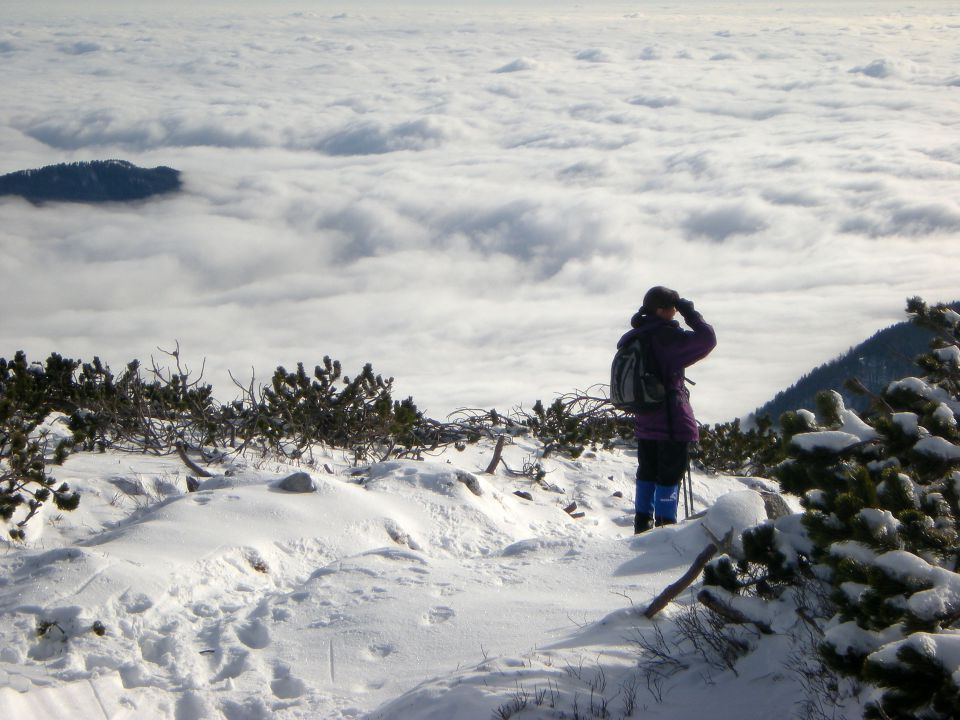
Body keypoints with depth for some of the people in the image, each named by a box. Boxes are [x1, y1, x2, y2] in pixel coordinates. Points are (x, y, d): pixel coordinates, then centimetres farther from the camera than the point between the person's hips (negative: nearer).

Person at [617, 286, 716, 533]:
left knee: (647, 472, 17)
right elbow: (707, 339, -22)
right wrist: (689, 312, -9)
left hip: (644, 419, 8)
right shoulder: (668, 337, -18)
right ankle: (666, 526, -1)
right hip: (673, 420, -8)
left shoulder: (633, 338, 6)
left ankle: (643, 522, 22)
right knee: (670, 475, -1)